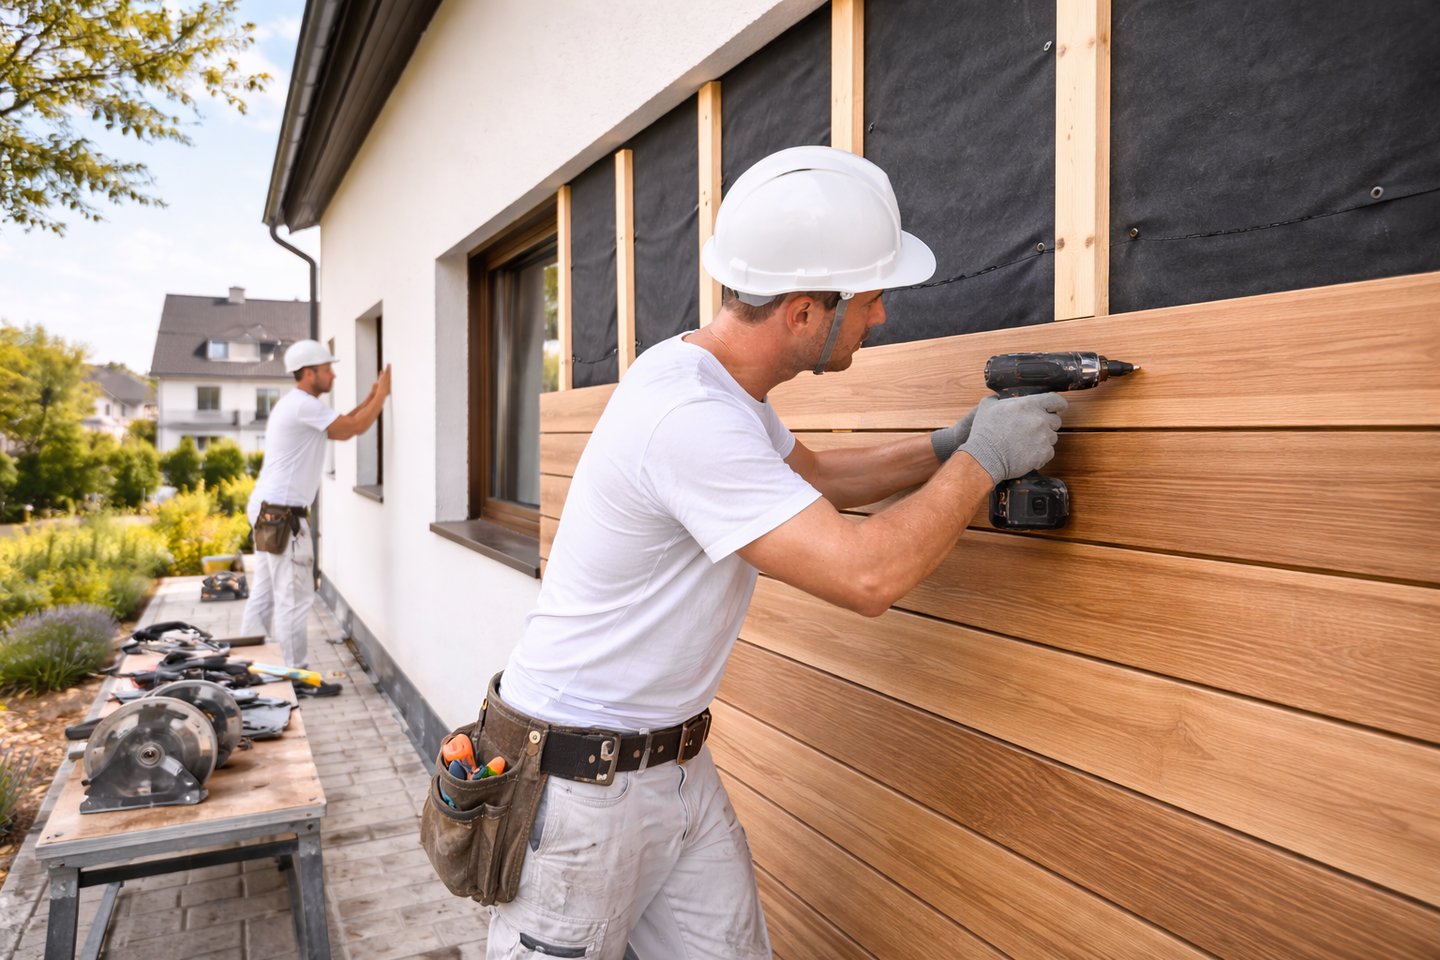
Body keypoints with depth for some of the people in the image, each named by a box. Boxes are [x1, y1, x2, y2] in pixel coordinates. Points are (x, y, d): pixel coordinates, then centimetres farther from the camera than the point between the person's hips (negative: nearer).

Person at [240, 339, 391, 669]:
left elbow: (342, 429, 19)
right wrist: (382, 394, -4)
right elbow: (354, 427, -16)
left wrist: (372, 397, 16)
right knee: (293, 595, -4)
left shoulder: (296, 405, 18)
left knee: (265, 592, 15)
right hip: (282, 512, -10)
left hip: (266, 509, 10)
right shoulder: (304, 405, -15)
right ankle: (296, 671, 2)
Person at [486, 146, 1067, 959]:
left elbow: (816, 476, 19)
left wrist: (947, 448, 5)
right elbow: (869, 575, -33)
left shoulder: (723, 381, 2)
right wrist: (982, 461, -17)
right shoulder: (687, 416, -30)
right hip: (582, 780, -8)